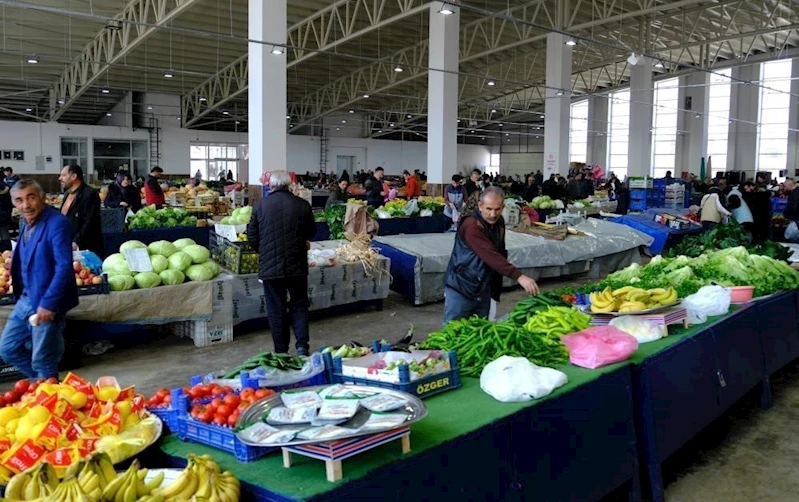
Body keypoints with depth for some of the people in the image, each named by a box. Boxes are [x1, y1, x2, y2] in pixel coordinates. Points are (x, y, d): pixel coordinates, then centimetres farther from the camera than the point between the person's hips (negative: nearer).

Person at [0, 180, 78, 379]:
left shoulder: (57, 223, -17)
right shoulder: (26, 223, 10)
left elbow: (64, 267, -23)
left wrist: (48, 303, -25)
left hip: (45, 303, -9)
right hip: (24, 300, 9)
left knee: (42, 363, 1)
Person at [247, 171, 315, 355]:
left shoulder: (260, 205, -6)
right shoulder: (303, 205, -5)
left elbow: (252, 236, 2)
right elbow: (310, 233, 7)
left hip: (270, 266, 0)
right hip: (297, 265, 1)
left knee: (276, 308, 9)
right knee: (299, 305, 13)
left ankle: (281, 351, 15)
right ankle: (302, 345, 3)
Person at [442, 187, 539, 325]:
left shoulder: (499, 222, 3)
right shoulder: (471, 226, -24)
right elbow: (490, 255, -34)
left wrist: (496, 288, 12)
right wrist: (519, 277, -40)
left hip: (484, 288, 7)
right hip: (461, 287, -7)